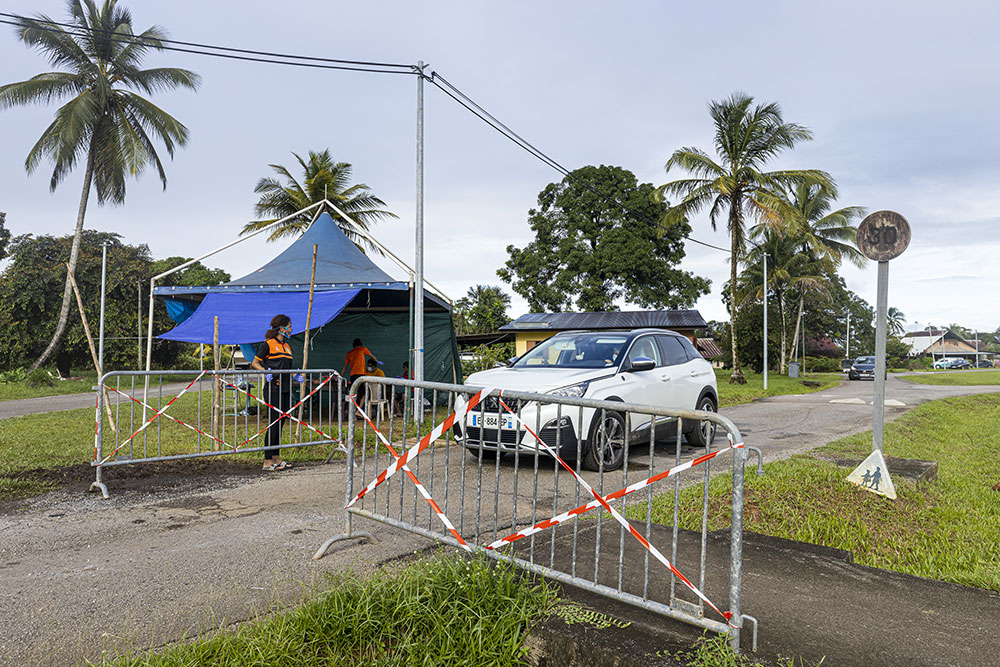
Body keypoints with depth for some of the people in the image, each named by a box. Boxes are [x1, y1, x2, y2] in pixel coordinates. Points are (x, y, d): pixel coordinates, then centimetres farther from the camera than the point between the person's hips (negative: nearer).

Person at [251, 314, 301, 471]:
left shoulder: (286, 345, 18)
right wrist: (266, 371, -19)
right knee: (274, 423, -7)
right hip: (273, 389, -8)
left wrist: (294, 377, 9)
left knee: (280, 423, 11)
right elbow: (254, 363, -4)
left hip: (285, 389, 8)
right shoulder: (268, 344, -5)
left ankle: (276, 457, 19)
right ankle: (268, 461, -1)